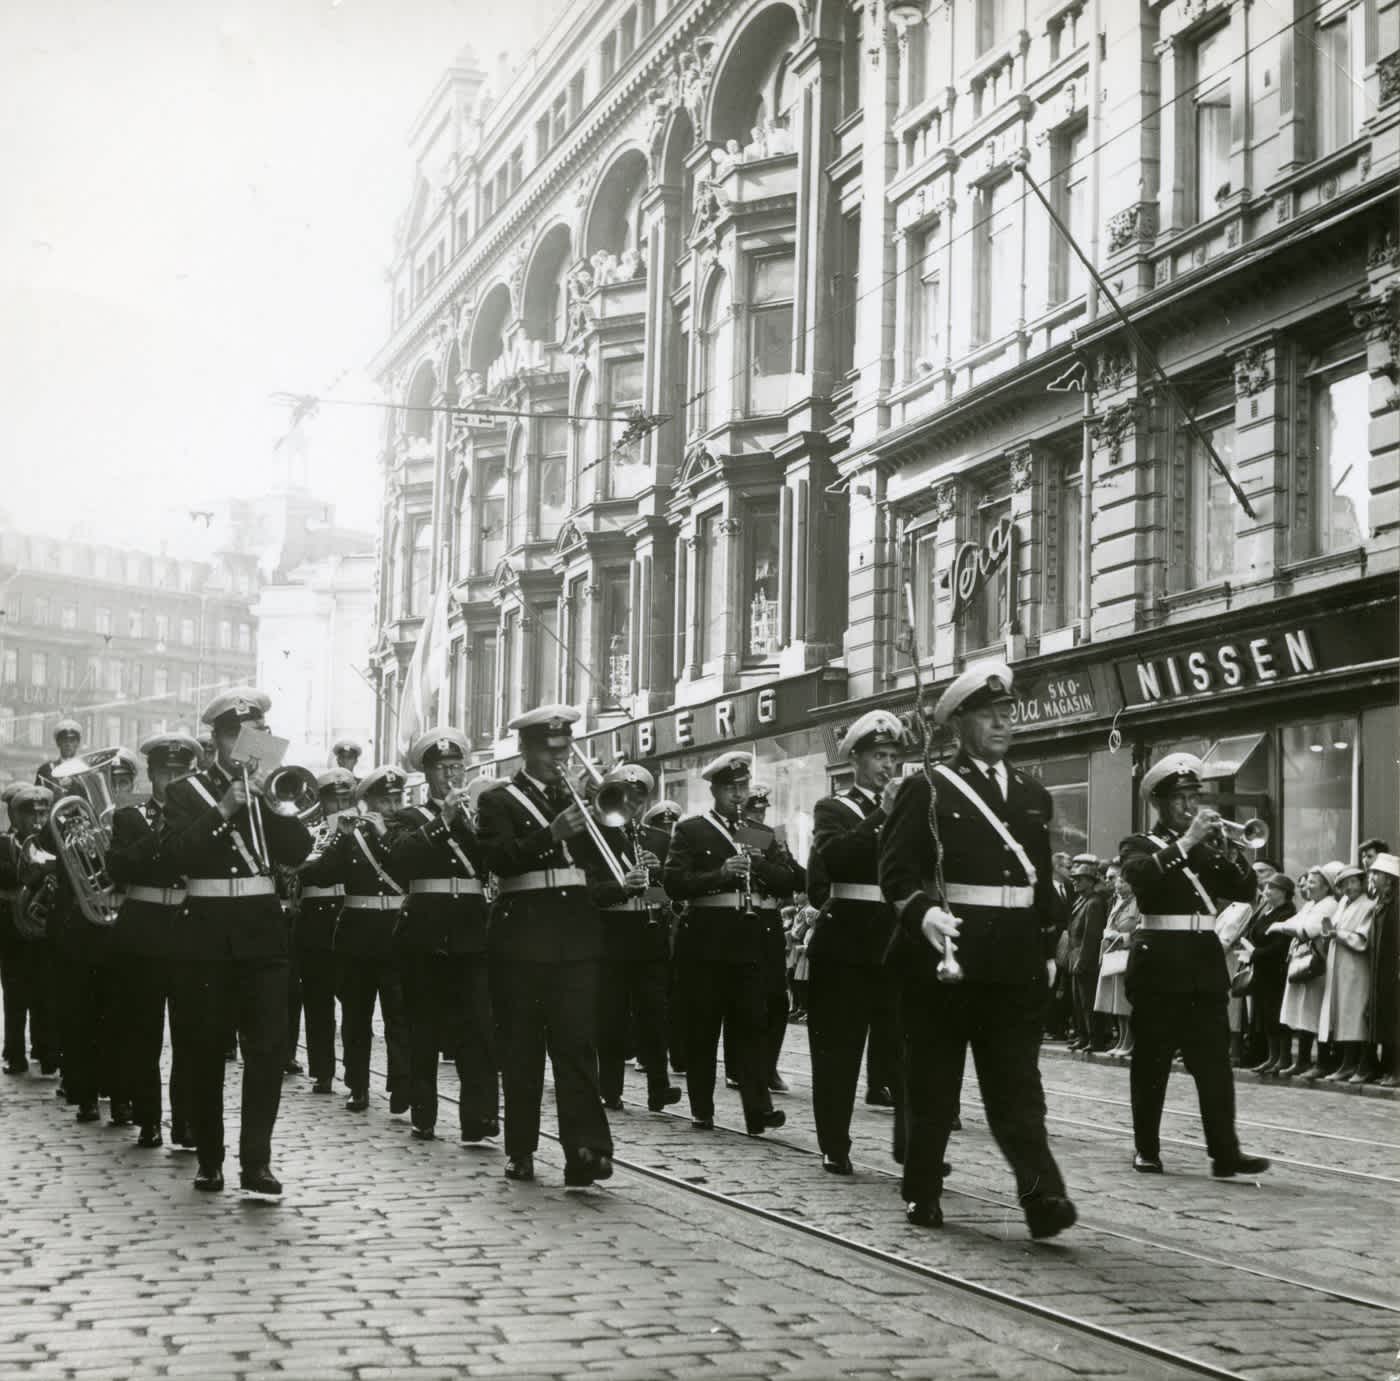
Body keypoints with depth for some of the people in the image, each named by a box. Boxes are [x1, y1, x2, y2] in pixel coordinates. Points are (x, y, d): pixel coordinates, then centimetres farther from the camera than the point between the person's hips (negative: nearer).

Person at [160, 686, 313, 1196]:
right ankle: (209, 1160, 13)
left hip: (262, 929, 2)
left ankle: (257, 1161, -7)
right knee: (206, 1051, 4)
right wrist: (222, 810, -20)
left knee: (268, 1047, -7)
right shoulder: (186, 791, 4)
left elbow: (297, 851, -1)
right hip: (208, 931, -1)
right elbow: (175, 850, -12)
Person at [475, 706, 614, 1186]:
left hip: (577, 934, 3)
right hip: (523, 934, -3)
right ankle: (520, 1150, 10)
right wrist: (552, 834, -24)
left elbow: (600, 859, 14)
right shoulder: (500, 801, 4)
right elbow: (498, 858, -12)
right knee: (522, 1047, 2)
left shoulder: (577, 801, 18)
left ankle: (586, 1150, -15)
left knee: (577, 1042, -7)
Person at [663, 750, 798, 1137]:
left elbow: (790, 882, 9)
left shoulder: (763, 835, 16)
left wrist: (760, 863, -8)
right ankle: (701, 1109, 10)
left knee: (752, 1025, -4)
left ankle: (758, 1109, -9)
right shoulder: (690, 831, 4)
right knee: (703, 1027, 2)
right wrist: (719, 874, -20)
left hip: (751, 941, 3)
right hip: (707, 941, -2)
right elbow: (675, 883, -8)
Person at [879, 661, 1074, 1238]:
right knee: (932, 1082, 5)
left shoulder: (1034, 796, 16)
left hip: (1016, 963, 3)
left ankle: (1041, 1194, -13)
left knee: (1017, 1082, -4)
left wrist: (1046, 950, 16)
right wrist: (924, 914, -24)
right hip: (945, 953, -3)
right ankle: (921, 1194, 16)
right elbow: (896, 872, -6)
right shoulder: (927, 791, 0)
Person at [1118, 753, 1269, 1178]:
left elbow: (1246, 891, 5)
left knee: (1214, 1061, -3)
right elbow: (1141, 876, -20)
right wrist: (1187, 842, -22)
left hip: (1205, 962, 4)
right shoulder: (1139, 845, 4)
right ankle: (1147, 1149, 8)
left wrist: (1226, 847, -8)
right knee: (1151, 1060, 1)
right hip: (1159, 962, -4)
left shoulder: (1208, 846, 16)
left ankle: (1225, 1151, -7)